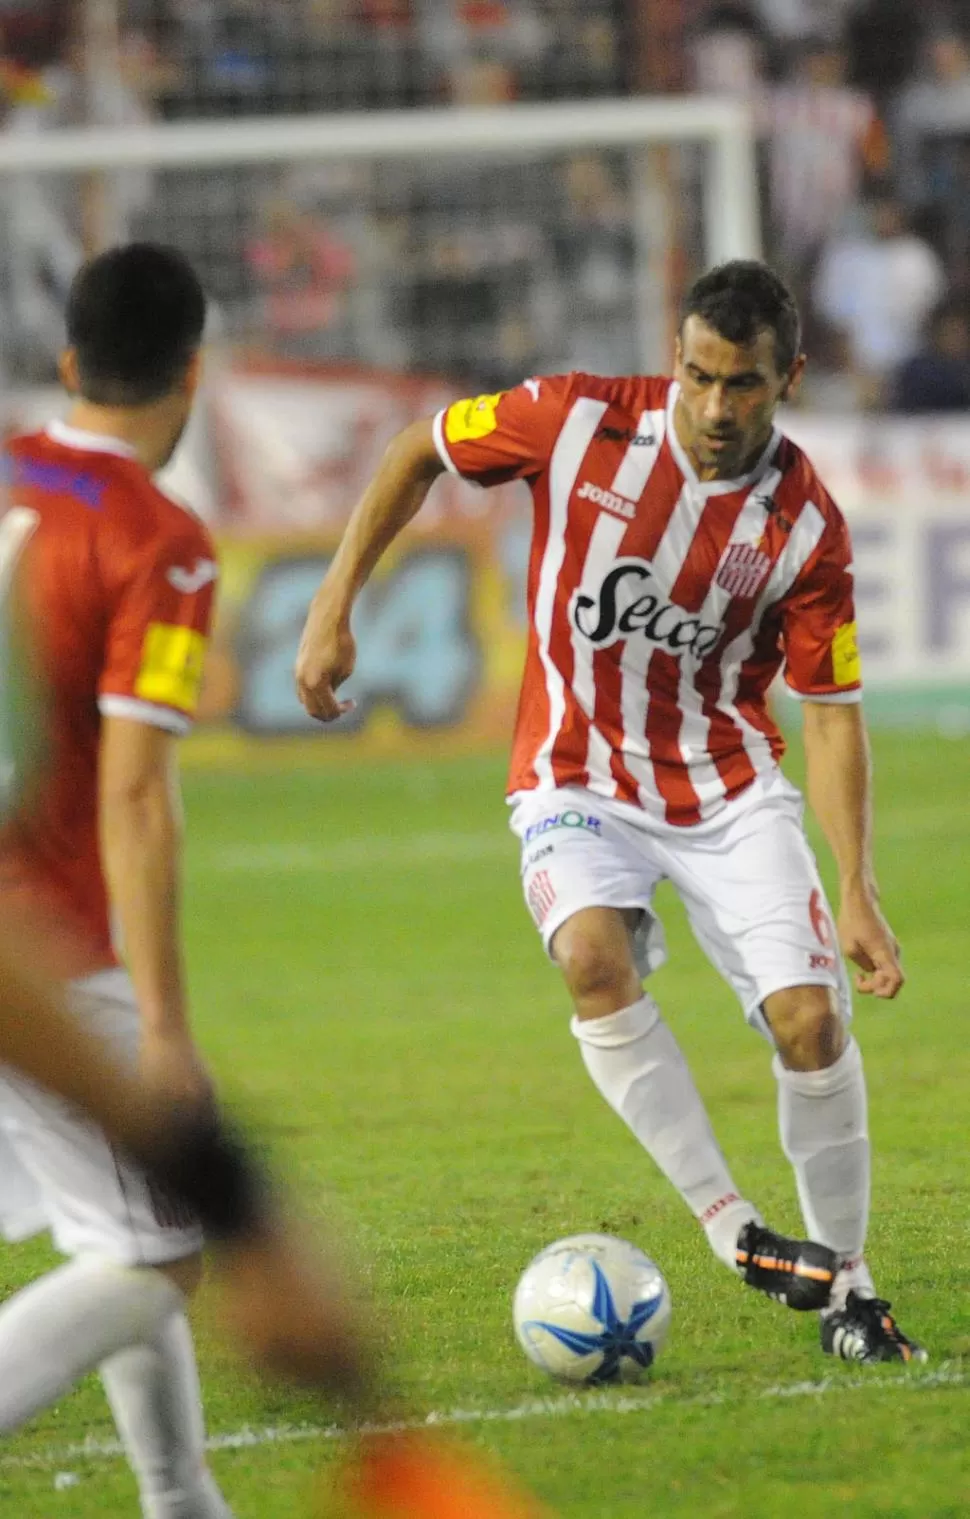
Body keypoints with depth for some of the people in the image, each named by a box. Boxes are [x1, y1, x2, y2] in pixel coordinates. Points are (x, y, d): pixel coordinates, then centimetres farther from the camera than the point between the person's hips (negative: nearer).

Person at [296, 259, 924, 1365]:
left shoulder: (805, 525, -12)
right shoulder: (579, 421, -14)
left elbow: (832, 712, -6)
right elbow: (418, 452, 2)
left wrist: (856, 891, -14)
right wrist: (334, 608, -2)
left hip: (729, 784, 1)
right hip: (577, 780, -1)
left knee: (811, 1017, -13)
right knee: (594, 958, -30)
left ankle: (845, 1283, 6)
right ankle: (733, 1231, -24)